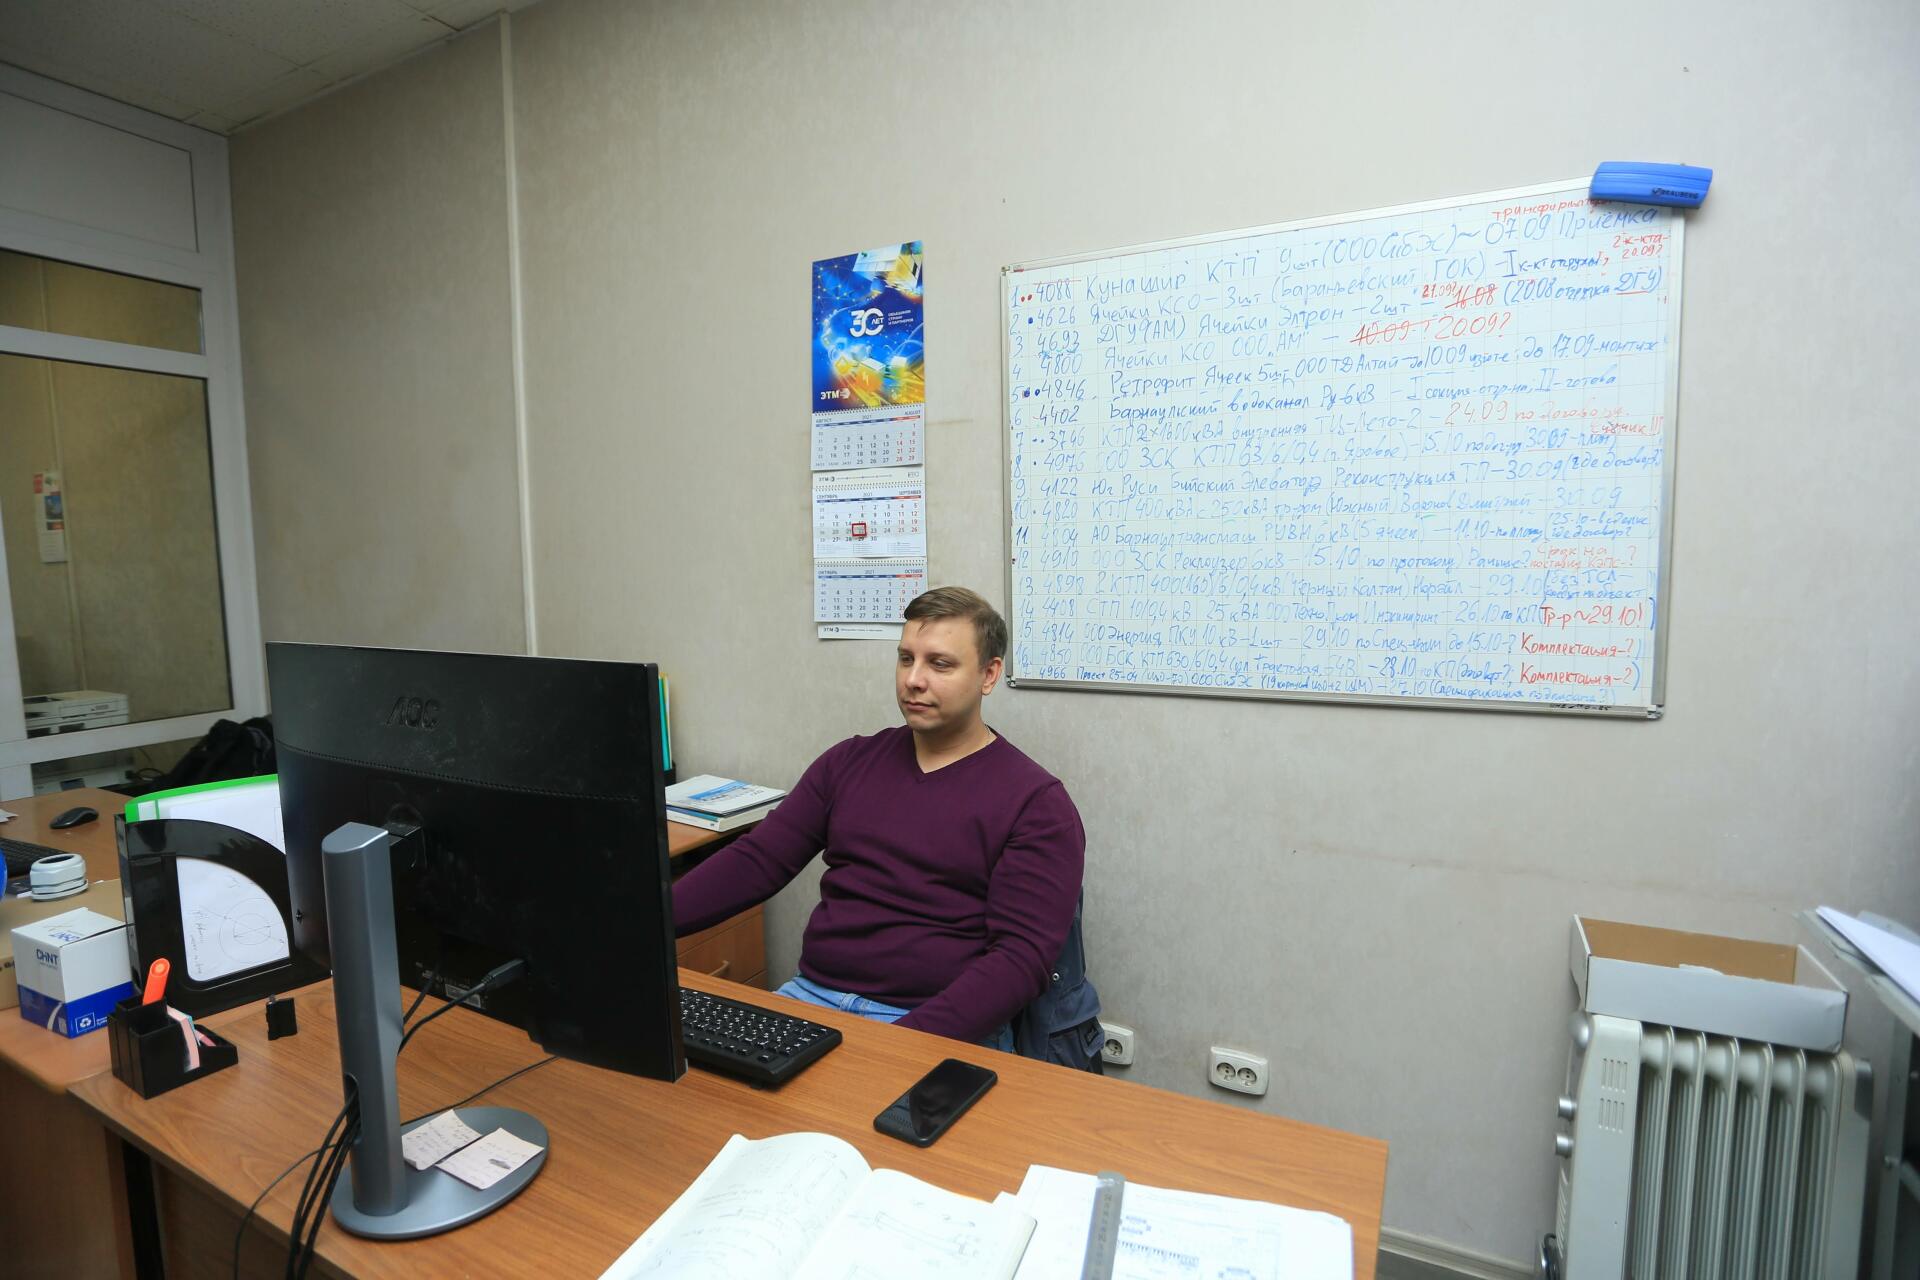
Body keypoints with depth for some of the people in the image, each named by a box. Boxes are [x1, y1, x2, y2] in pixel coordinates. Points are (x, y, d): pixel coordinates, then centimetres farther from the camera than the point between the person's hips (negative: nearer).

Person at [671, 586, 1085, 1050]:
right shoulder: (850, 762, 9)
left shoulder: (1036, 802, -6)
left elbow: (1023, 955, -12)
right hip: (811, 995, 5)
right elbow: (756, 862, 6)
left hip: (946, 1028, -4)